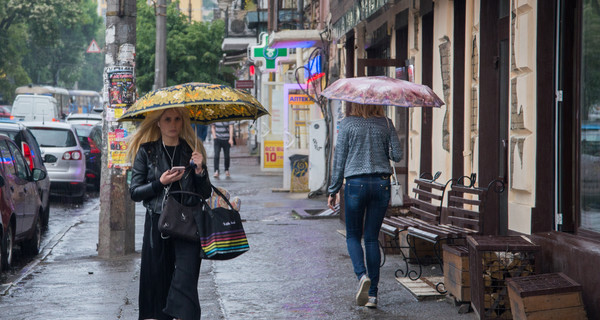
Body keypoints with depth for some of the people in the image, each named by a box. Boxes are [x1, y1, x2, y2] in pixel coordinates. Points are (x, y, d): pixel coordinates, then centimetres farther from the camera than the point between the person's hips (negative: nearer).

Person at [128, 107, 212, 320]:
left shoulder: (192, 150, 10)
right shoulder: (147, 151, 7)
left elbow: (206, 194, 9)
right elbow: (134, 192, 4)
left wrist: (200, 170, -7)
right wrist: (160, 183, -10)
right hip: (157, 224, 0)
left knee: (186, 279, -13)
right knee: (157, 280, 2)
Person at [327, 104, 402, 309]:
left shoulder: (348, 123, -1)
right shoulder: (386, 123, 4)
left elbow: (339, 158, 0)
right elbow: (397, 155, 0)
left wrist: (333, 190, 6)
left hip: (355, 183, -2)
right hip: (382, 184, 2)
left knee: (353, 235, 11)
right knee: (372, 238, 9)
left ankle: (362, 275, -16)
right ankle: (372, 294, 6)